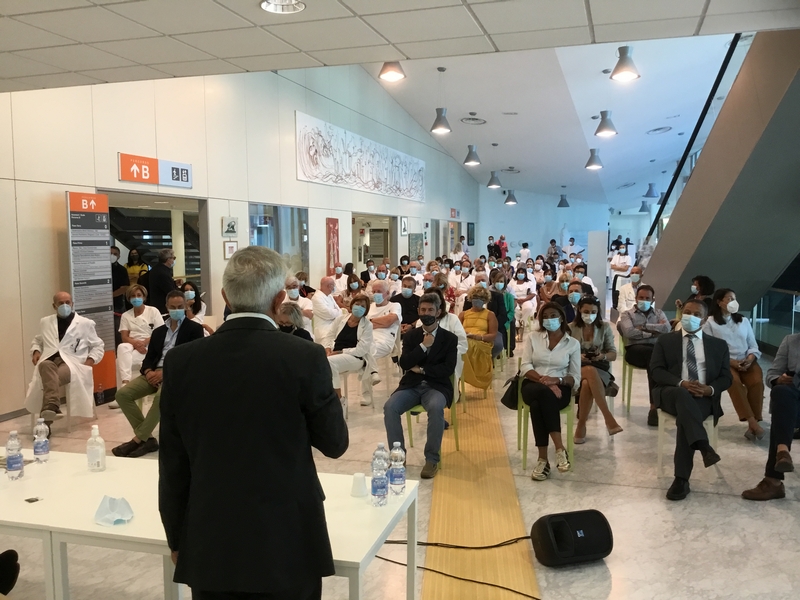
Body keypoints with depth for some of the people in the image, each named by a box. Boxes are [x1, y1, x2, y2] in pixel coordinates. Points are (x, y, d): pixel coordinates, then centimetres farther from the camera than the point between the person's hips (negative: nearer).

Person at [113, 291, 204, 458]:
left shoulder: (194, 329, 5)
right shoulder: (159, 331, 22)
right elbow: (149, 357, 17)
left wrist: (166, 372, -16)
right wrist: (149, 371, -8)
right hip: (155, 373, 6)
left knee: (161, 397, -37)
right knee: (123, 394, -17)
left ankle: (138, 439, -23)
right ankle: (147, 438, -12)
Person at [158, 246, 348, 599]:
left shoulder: (181, 361, -6)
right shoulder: (304, 357, -15)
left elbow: (172, 465, 1)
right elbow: (334, 443, -2)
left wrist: (176, 539, 14)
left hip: (210, 545, 3)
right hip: (287, 544, -2)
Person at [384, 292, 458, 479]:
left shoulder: (450, 338, 4)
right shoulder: (411, 336, 11)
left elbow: (448, 369, -7)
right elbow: (404, 364, -2)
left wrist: (422, 369, -7)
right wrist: (423, 346, -11)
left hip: (436, 386, -2)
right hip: (412, 385, 3)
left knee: (436, 408, -37)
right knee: (390, 406, -27)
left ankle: (432, 459, -21)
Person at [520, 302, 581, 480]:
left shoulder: (573, 343, 8)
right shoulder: (533, 337, 9)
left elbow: (576, 377, 5)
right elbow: (525, 367, 0)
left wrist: (557, 380, -17)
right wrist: (543, 380, -18)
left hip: (559, 388, -1)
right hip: (533, 385, 1)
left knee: (538, 404, -36)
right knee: (542, 393, -38)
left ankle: (543, 458, -33)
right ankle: (559, 448, -34)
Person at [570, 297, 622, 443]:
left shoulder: (605, 327, 7)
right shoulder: (571, 328, 5)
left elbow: (613, 354, 7)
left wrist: (603, 356, -15)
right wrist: (578, 357, -16)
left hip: (601, 369, 1)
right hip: (577, 369, -1)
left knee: (587, 384, -37)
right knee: (590, 371, -39)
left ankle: (581, 425, -26)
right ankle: (608, 418, -40)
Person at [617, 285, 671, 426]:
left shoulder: (659, 313, 25)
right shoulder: (627, 314, 16)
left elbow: (667, 329, 4)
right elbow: (629, 332, -6)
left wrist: (644, 326, 0)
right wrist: (653, 332, 0)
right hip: (635, 350, -2)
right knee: (653, 353, -39)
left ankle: (655, 406, -38)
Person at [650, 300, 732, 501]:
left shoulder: (719, 345, 18)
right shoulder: (665, 340, 14)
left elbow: (726, 377, 11)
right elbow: (656, 371, 2)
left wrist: (709, 389, -12)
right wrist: (682, 383, -16)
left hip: (704, 398, 0)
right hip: (671, 394, 0)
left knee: (685, 416, -33)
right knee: (682, 395, -37)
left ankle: (682, 479, -34)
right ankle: (704, 446, -48)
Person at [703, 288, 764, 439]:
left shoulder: (744, 321, 20)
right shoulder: (709, 322, 5)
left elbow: (753, 346, 15)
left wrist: (750, 358, -8)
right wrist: (731, 361, -15)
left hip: (747, 361, 4)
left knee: (757, 382, -27)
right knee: (734, 382, -34)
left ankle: (753, 423, -26)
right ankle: (752, 421, -37)